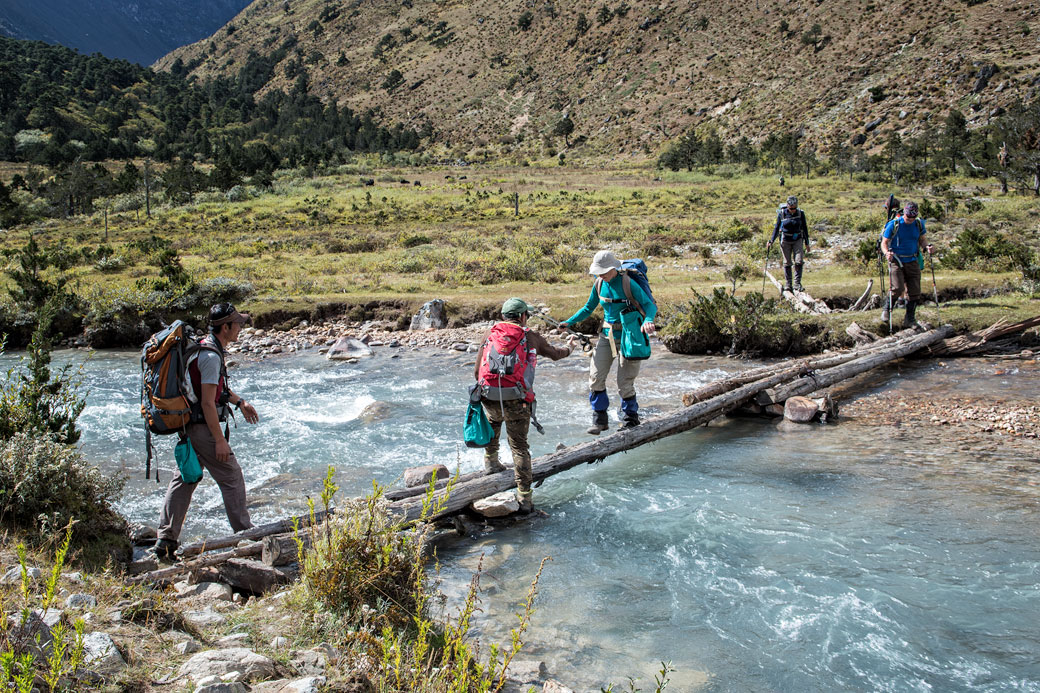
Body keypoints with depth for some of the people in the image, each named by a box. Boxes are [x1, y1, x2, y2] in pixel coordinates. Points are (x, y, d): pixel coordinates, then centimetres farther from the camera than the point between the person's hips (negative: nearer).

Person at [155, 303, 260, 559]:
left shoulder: (203, 346, 11)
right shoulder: (211, 356, -21)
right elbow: (208, 402, -23)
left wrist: (239, 402, 35)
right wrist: (220, 440, -20)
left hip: (188, 426, 10)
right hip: (203, 426, -10)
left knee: (185, 478, 13)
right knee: (232, 478, 0)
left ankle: (166, 540, 15)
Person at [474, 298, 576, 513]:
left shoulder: (490, 335, 12)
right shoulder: (531, 337, 8)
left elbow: (476, 371, 10)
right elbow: (555, 354, 26)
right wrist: (569, 348, 48)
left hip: (489, 398, 2)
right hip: (517, 402, -2)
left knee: (493, 422, 37)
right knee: (519, 447, 7)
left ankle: (491, 461, 39)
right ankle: (524, 497, 4)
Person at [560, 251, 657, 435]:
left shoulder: (628, 284, -15)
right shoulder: (599, 285, 1)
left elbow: (649, 305, -12)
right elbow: (588, 308, 14)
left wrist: (648, 321, -34)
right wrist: (569, 322, 2)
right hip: (607, 336, 5)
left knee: (625, 383, -4)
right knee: (595, 377, -3)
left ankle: (630, 420, 16)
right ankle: (599, 420, 10)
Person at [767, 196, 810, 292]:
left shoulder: (800, 213, -6)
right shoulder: (781, 214, -8)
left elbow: (804, 228, 3)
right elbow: (777, 228, 2)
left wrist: (807, 243, 7)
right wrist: (771, 241, -4)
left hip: (798, 240, 0)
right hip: (785, 241, 0)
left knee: (799, 261, -11)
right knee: (787, 263, 3)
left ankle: (797, 283, -5)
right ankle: (788, 284, 12)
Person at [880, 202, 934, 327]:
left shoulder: (919, 224, 4)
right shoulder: (894, 225, -8)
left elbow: (921, 240, 15)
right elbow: (884, 243, -5)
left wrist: (927, 246, -7)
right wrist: (887, 252, -26)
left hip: (912, 262, 4)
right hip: (896, 261, -4)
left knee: (914, 291, 0)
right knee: (897, 288, -20)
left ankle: (909, 319, 11)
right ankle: (887, 310, 5)